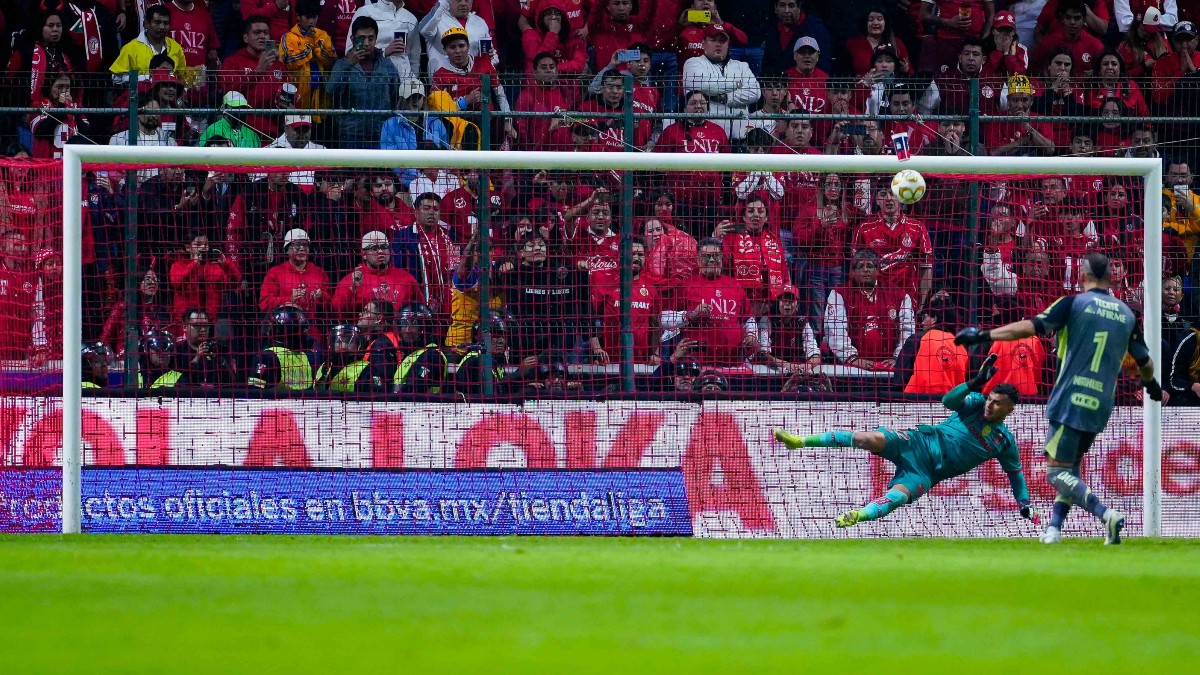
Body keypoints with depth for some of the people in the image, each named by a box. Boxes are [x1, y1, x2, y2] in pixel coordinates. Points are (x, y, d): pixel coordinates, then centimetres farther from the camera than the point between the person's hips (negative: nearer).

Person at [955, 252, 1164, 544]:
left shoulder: (1073, 304, -4)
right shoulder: (1127, 314, 11)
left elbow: (1031, 326, -14)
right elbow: (1145, 363, 20)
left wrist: (983, 335, -8)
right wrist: (1152, 386, 43)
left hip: (1071, 401, -6)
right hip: (1101, 407, 6)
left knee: (1057, 472, -5)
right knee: (1071, 467, 21)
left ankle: (1105, 514, -25)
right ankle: (1054, 528, 10)